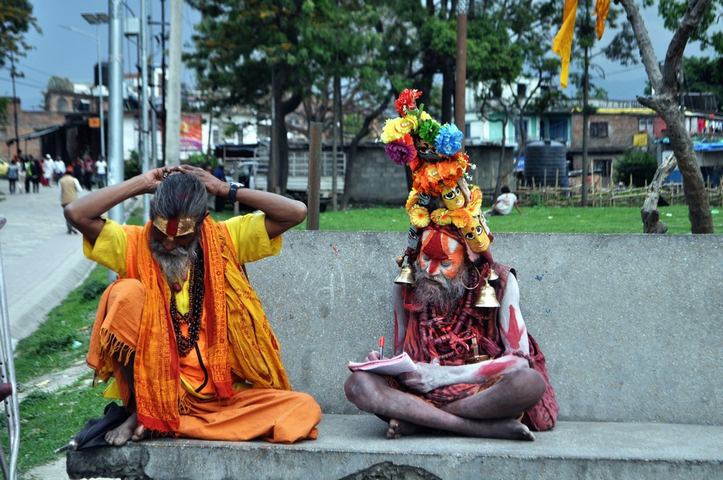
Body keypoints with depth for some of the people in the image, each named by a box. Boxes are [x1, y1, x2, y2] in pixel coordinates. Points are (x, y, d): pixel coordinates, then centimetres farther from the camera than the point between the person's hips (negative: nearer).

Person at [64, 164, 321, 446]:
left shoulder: (225, 241, 5)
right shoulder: (134, 244, 2)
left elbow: (296, 213, -2)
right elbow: (76, 213, -12)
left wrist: (224, 189, -3)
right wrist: (142, 183, -6)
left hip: (222, 392, 2)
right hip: (156, 388, -2)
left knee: (305, 409, -23)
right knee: (126, 293, -23)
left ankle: (163, 423, -20)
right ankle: (140, 410, -12)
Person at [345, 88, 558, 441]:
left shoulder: (499, 282, 0)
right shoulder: (406, 284, 8)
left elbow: (519, 357, -7)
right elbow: (402, 357, 13)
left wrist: (449, 375, -16)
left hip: (484, 389, -2)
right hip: (420, 385, 3)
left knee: (529, 382, -35)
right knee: (358, 384, -29)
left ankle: (419, 419, -29)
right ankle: (487, 428, -35)